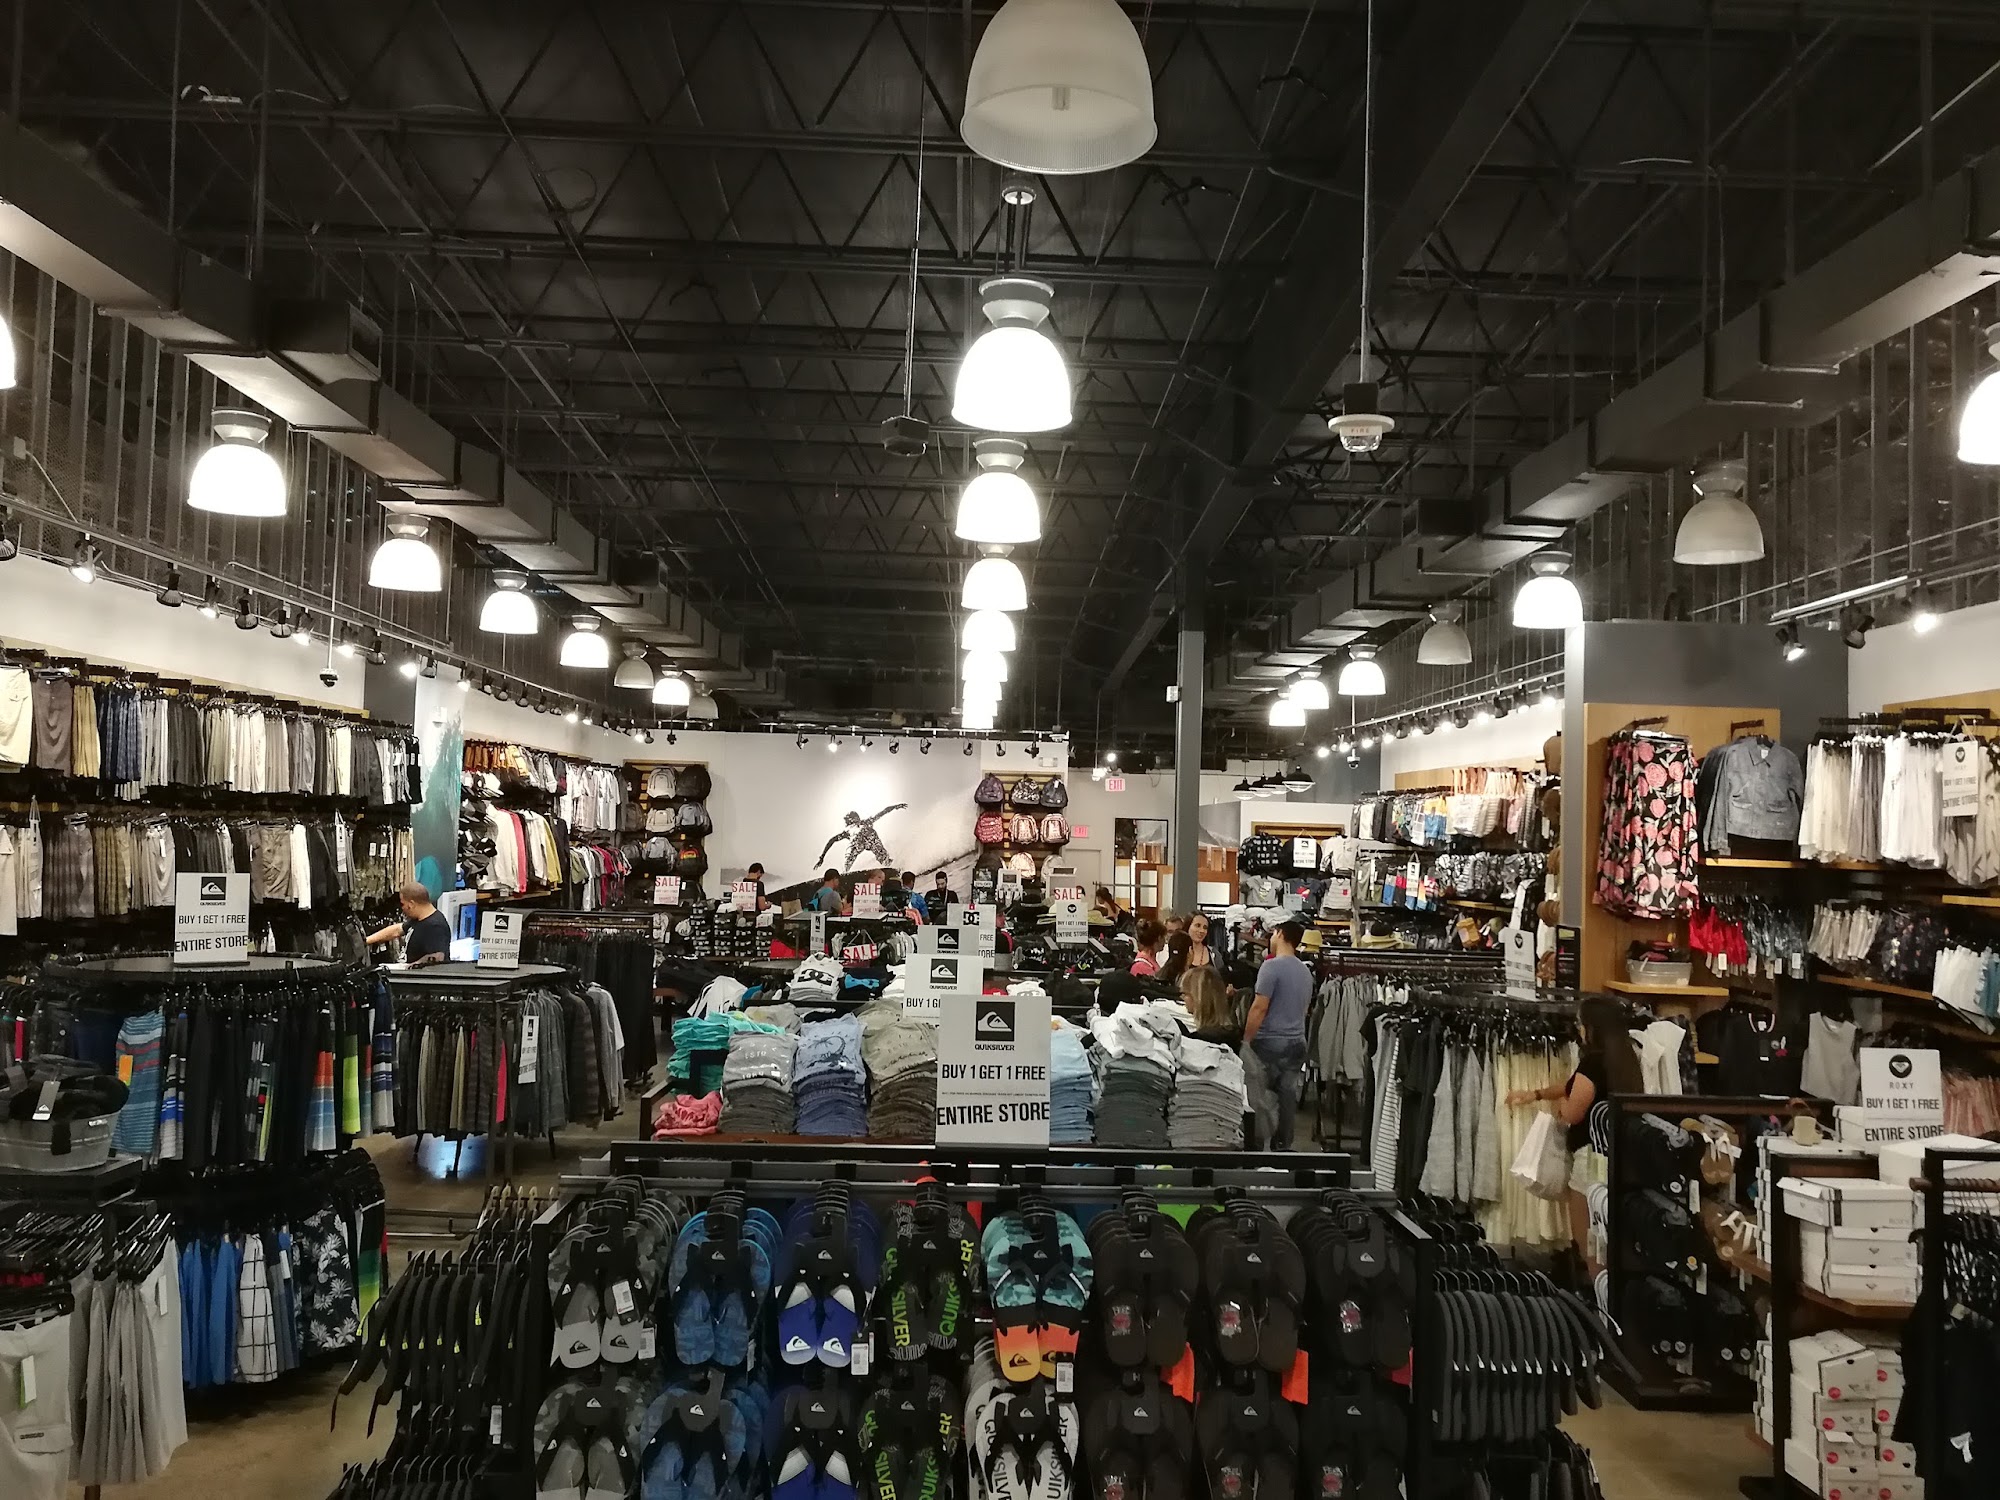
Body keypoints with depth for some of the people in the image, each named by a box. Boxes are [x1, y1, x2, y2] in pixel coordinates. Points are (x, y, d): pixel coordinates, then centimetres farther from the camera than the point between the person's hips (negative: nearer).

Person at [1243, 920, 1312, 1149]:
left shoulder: (1272, 966, -12)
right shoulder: (1306, 971, 12)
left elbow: (1259, 1008, -15)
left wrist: (1246, 1040, -10)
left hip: (1270, 1042, -7)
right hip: (1297, 1042, 7)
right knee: (1288, 1097, 8)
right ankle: (1283, 1144, 13)